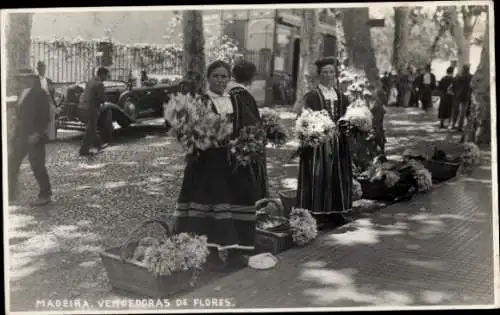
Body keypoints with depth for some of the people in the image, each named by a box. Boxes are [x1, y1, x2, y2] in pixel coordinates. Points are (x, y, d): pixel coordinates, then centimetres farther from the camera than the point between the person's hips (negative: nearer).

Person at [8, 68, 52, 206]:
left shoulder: (40, 94, -11)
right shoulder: (22, 93, 14)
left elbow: (45, 116, -16)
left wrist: (37, 134, -22)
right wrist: (16, 134, 14)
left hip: (34, 137, -8)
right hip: (21, 136, 8)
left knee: (37, 166, -2)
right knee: (12, 164, 8)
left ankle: (45, 195, 10)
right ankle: (10, 195, 16)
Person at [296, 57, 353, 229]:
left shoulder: (342, 97, 13)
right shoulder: (311, 97, -3)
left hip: (338, 143, 6)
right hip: (318, 143, -5)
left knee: (338, 177, 9)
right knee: (318, 177, -4)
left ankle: (336, 213, 18)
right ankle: (317, 214, 2)